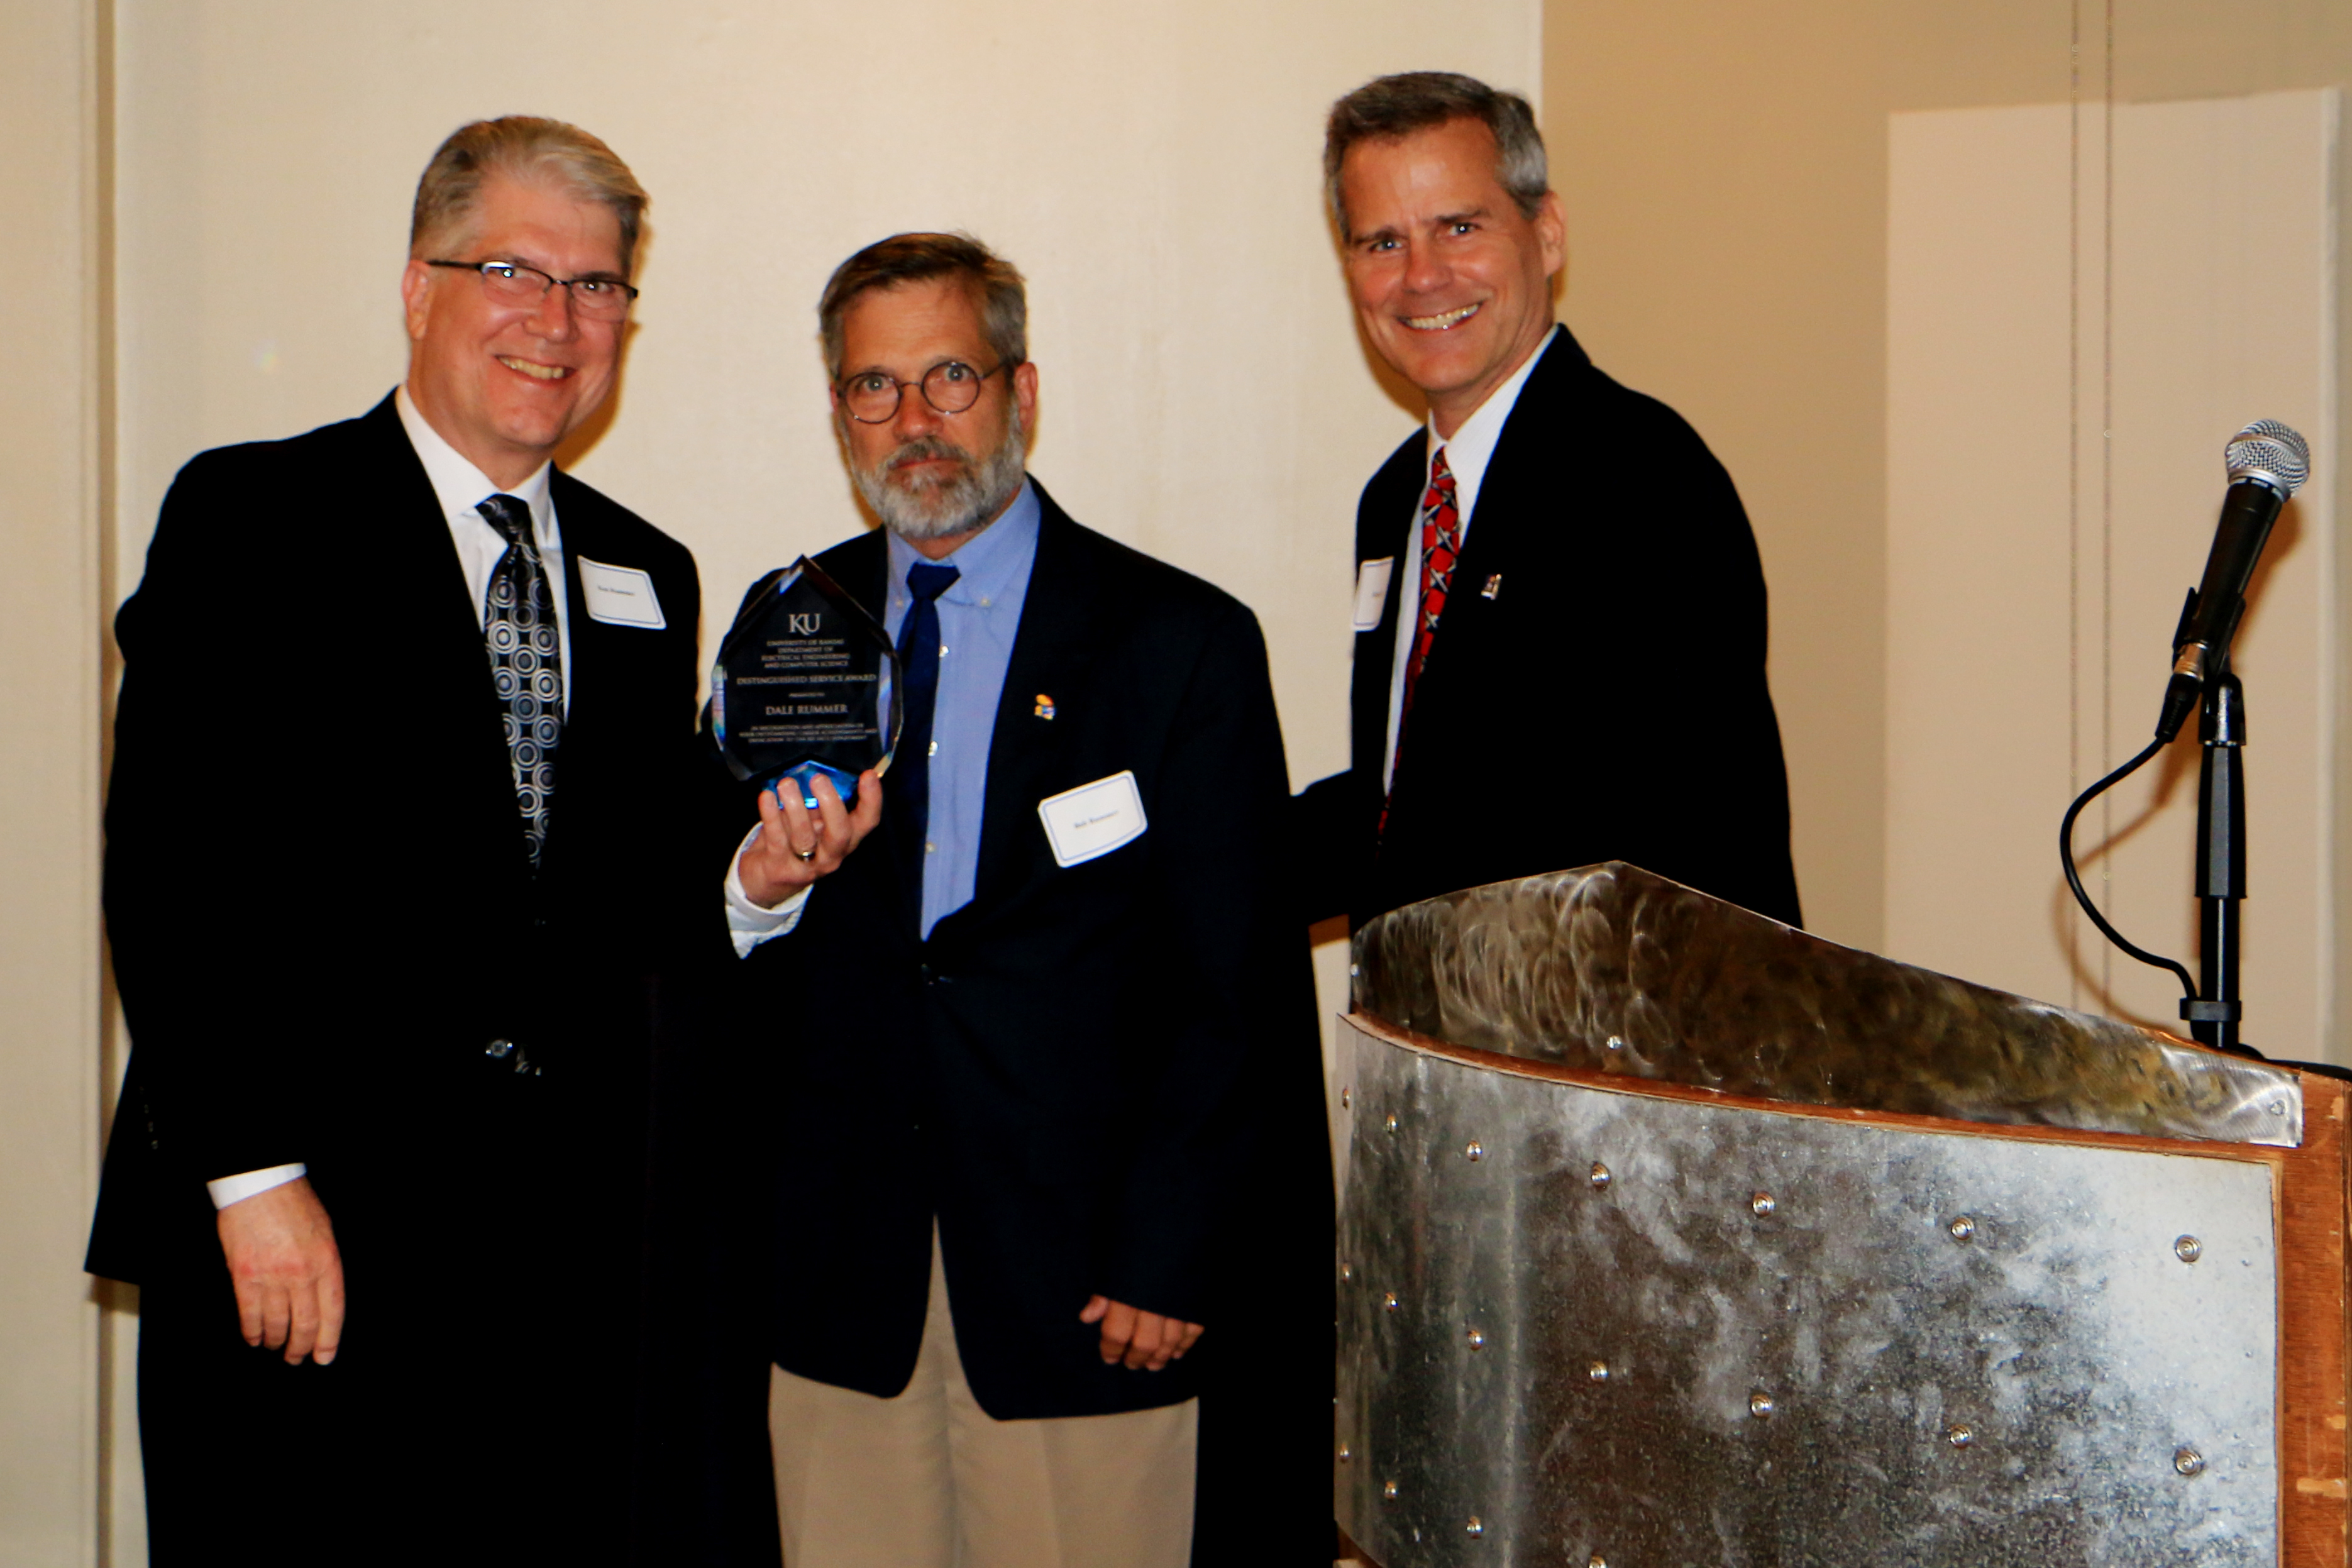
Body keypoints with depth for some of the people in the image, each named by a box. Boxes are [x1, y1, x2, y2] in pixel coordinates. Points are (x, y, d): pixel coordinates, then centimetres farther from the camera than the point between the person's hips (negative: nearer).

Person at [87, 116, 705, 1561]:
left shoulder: (648, 577, 15)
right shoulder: (251, 519, -1)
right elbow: (170, 862, -10)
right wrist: (251, 1172, -16)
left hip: (566, 1257, 5)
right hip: (293, 1231, -4)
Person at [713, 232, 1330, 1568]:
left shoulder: (1182, 642, -3)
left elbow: (1240, 996, -4)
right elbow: (741, 973, 11)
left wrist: (1167, 1260, -9)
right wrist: (762, 889, -12)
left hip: (1085, 1284, -3)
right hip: (842, 1281, 3)